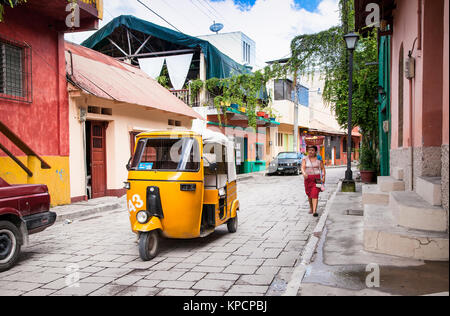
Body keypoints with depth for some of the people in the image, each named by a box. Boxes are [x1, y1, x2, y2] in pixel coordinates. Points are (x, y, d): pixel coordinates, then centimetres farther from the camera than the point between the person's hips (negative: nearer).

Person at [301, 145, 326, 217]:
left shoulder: (319, 159, 0)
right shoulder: (305, 159, 0)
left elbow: (323, 168, 1)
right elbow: (302, 168, -12)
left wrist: (323, 177, -12)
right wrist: (304, 173, -33)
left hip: (317, 178, -2)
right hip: (308, 178, 2)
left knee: (315, 195, -13)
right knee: (309, 194, 13)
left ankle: (314, 211, -18)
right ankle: (311, 208, 36)